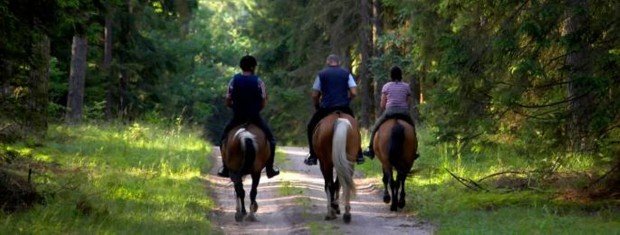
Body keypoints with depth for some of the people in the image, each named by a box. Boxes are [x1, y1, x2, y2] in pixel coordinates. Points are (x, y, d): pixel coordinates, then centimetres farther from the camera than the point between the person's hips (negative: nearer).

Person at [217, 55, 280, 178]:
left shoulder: (234, 80, -3)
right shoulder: (258, 81, -7)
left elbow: (228, 102, -2)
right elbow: (263, 103, -5)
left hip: (237, 117, 1)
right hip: (255, 117, -1)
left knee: (224, 138, 23)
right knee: (270, 139, 19)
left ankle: (225, 168, 17)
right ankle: (270, 169, 14)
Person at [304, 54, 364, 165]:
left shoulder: (322, 74, 5)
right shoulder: (346, 74, 7)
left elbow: (314, 95, 2)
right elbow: (354, 93, -1)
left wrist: (316, 107, 18)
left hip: (326, 108, -2)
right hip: (344, 108, 2)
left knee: (311, 127, 18)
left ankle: (313, 157, 9)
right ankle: (359, 155, 19)